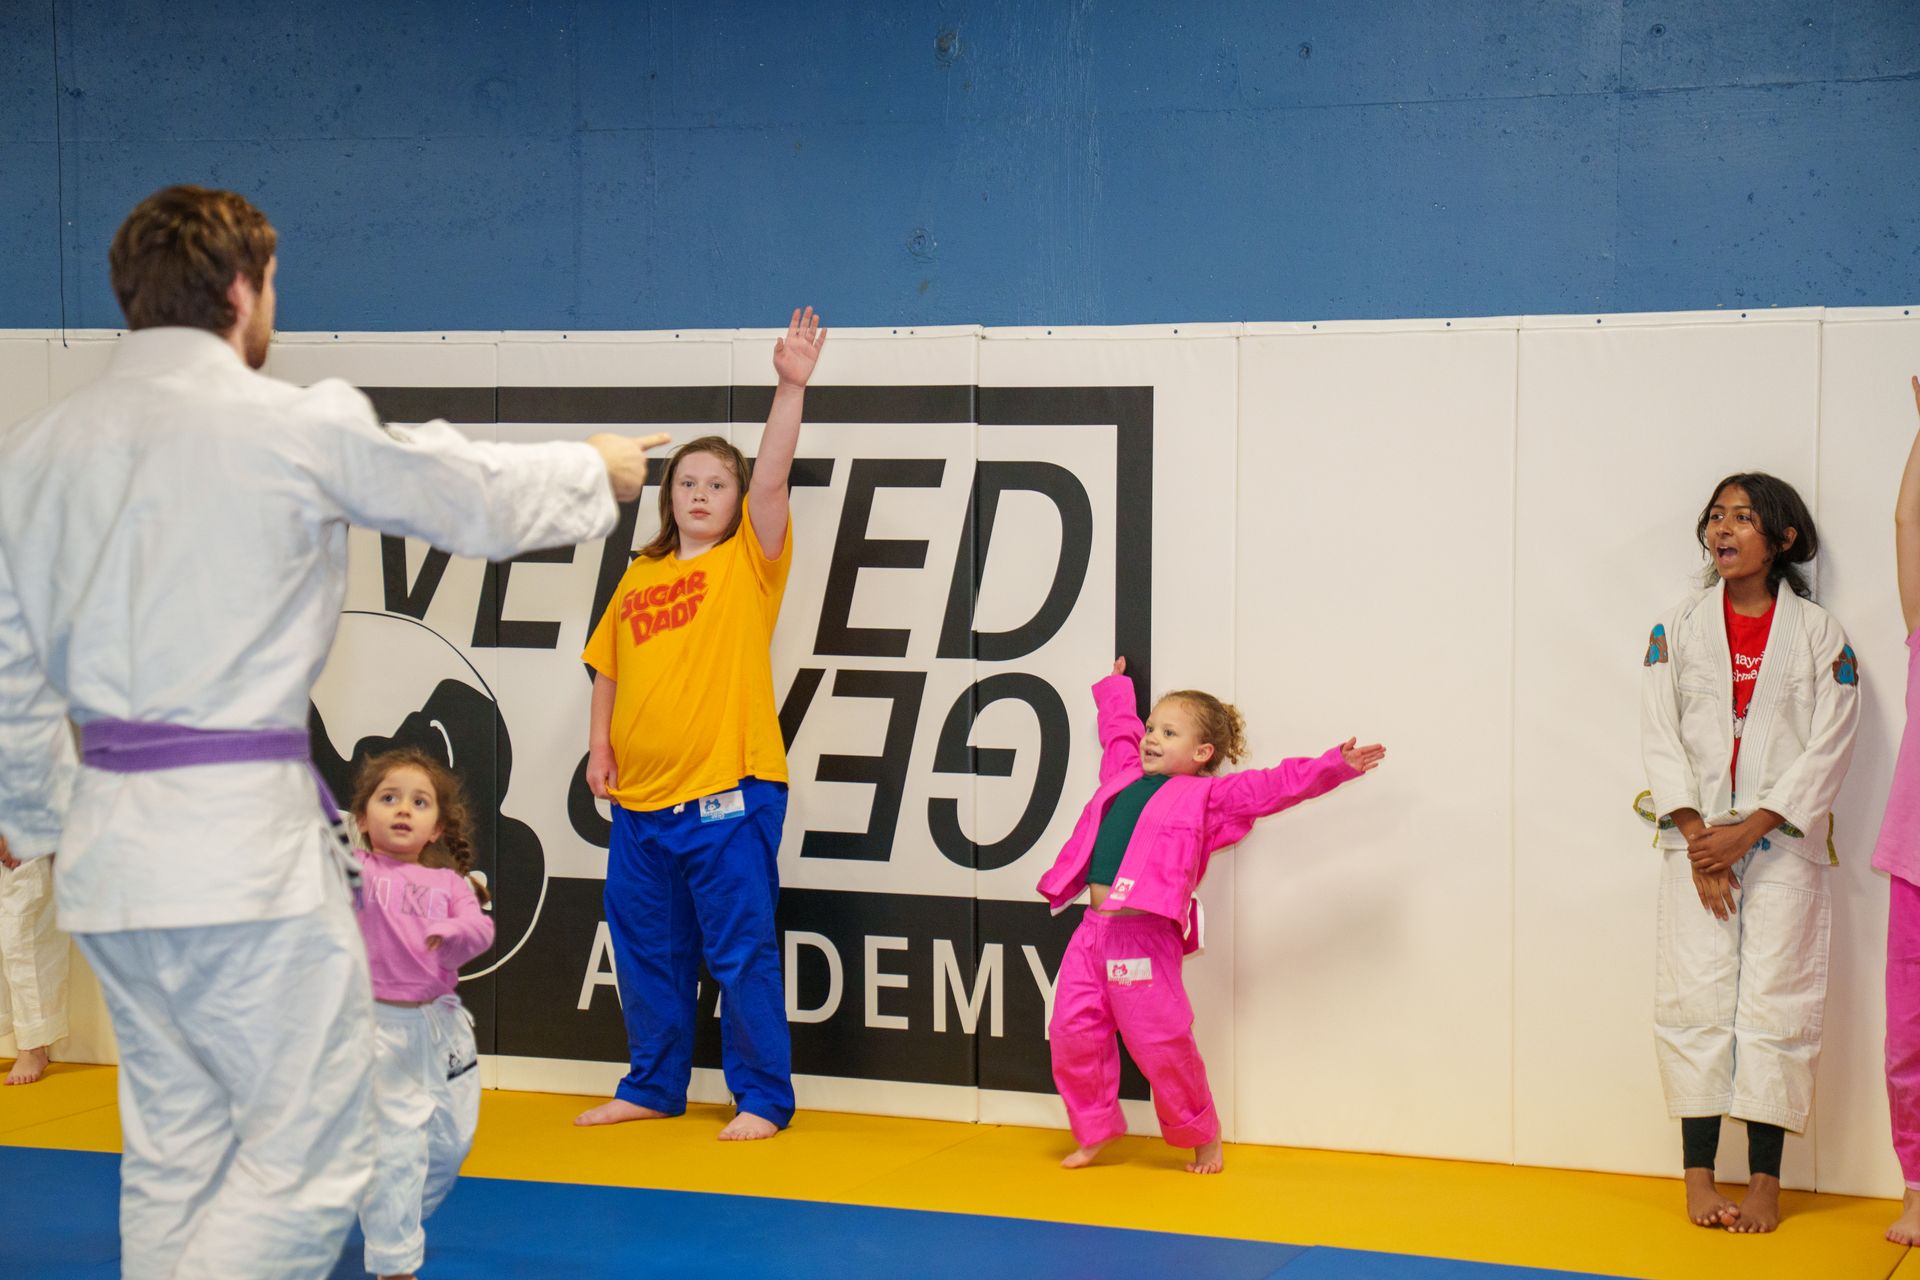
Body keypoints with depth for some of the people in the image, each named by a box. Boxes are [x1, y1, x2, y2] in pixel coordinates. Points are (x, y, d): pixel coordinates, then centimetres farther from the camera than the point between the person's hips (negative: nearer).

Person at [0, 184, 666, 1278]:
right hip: (245, 837, -7)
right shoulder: (303, 427, -9)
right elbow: (481, 497, 6)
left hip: (111, 849, 7)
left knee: (175, 1150, 18)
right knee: (309, 1157, -1)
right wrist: (599, 471, 25)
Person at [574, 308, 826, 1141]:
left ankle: (763, 1098, 9)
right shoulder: (640, 577, 12)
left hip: (728, 792, -5)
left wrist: (791, 385, -23)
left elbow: (772, 476, -14)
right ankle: (652, 1087, 29)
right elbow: (608, 667, 20)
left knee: (742, 950, -1)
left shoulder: (750, 560, -1)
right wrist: (600, 745, 8)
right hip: (641, 793, 5)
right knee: (648, 951, 14)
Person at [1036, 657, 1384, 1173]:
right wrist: (1116, 686, 51)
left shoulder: (1208, 796, 1)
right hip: (1092, 931, 6)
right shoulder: (1124, 776, 18)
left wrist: (1334, 765, -13)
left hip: (1146, 938, -6)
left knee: (1161, 1044, -4)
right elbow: (1119, 727, 38)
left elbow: (1276, 785, -5)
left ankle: (1203, 1139, 16)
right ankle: (1092, 1132, 20)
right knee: (1073, 1034, 4)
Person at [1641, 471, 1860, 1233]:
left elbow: (1829, 749, -4)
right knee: (1696, 999, -2)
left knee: (1776, 1001, -2)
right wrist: (1697, 838, -9)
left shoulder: (1819, 636, 2)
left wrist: (1748, 830, -12)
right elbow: (1659, 737, 2)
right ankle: (1698, 1173, 4)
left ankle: (1764, 1177, 5)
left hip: (1781, 842, -1)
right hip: (1698, 841, 1)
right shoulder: (1677, 630, 6)